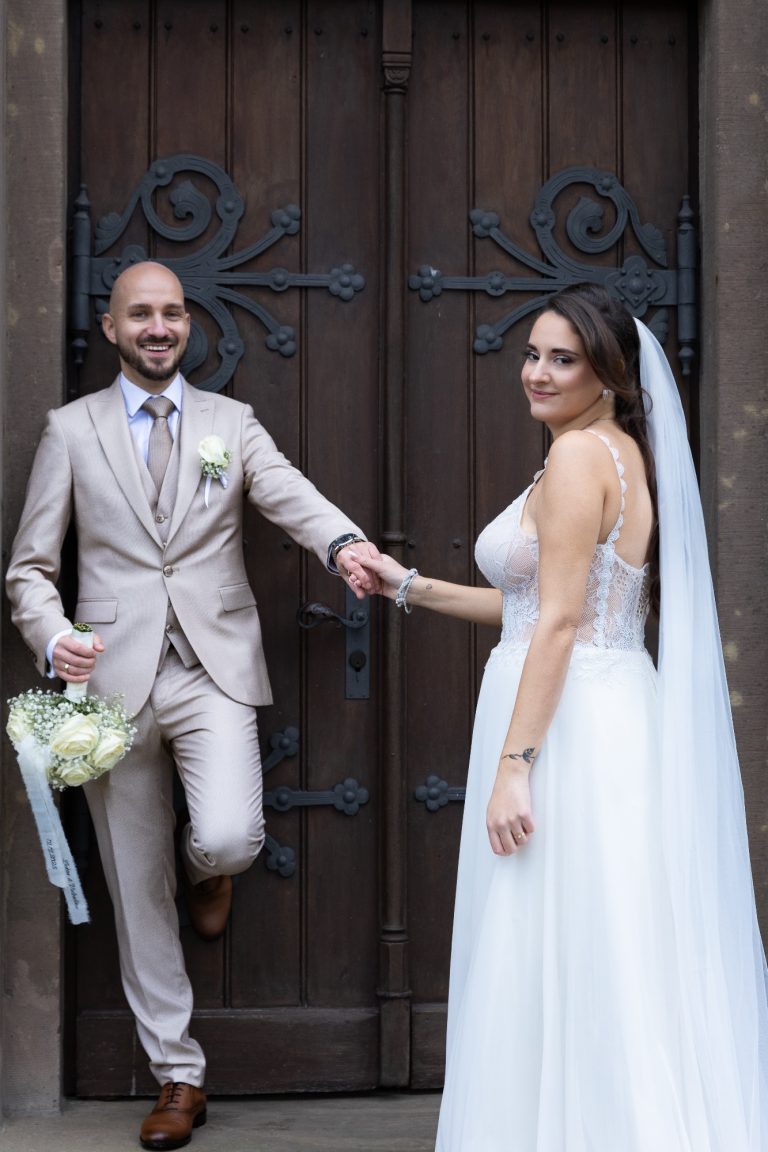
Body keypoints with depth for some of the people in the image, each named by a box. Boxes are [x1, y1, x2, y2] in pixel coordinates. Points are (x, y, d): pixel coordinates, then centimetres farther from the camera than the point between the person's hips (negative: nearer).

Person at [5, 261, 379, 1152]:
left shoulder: (232, 424, 9)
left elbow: (293, 497, -8)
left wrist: (345, 545, -31)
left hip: (214, 671, 0)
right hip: (112, 679, 0)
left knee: (230, 838, -22)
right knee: (138, 890, 5)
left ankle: (208, 868, 20)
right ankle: (178, 1077, 20)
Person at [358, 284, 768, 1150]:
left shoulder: (579, 454, -11)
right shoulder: (626, 455, 17)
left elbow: (558, 622, -18)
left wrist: (513, 764, -19)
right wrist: (411, 588, 22)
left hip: (566, 724, -10)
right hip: (617, 713, 10)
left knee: (553, 969, -2)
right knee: (616, 966, 13)